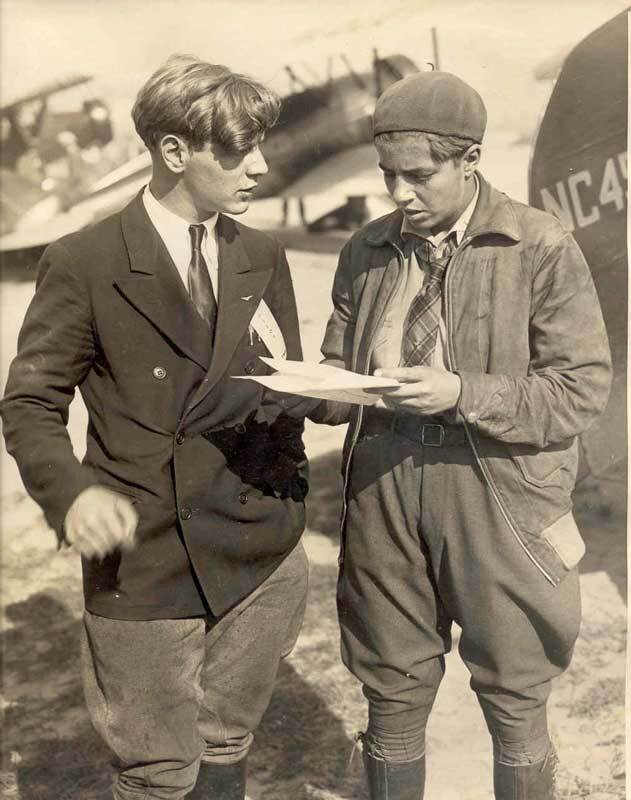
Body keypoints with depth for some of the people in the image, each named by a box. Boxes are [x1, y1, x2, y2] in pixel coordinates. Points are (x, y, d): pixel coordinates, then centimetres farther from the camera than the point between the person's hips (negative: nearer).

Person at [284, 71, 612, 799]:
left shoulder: (542, 247, -7)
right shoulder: (365, 252, 6)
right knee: (392, 697, 17)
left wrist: (460, 394, -22)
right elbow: (343, 372, 10)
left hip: (496, 501, -3)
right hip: (383, 494, 4)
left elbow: (582, 388, -10)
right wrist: (313, 392, -13)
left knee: (513, 701, 14)